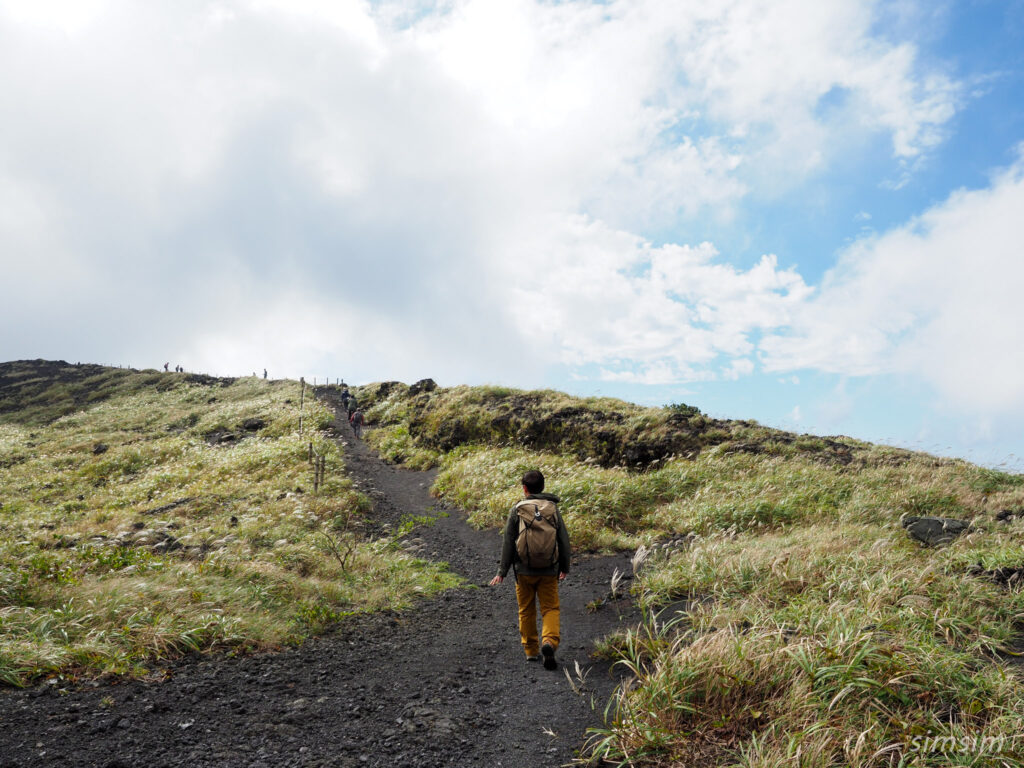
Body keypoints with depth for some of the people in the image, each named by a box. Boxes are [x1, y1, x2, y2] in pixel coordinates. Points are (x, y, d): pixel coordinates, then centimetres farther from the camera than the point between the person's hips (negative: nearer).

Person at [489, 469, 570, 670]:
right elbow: (564, 540, 4)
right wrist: (564, 567, 17)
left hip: (524, 570, 0)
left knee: (527, 610, 14)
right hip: (548, 571, 0)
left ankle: (531, 650, 22)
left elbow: (508, 543, -4)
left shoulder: (516, 510, -5)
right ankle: (549, 641, -17)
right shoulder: (553, 509, 0)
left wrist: (502, 572, 2)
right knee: (550, 608, 6)